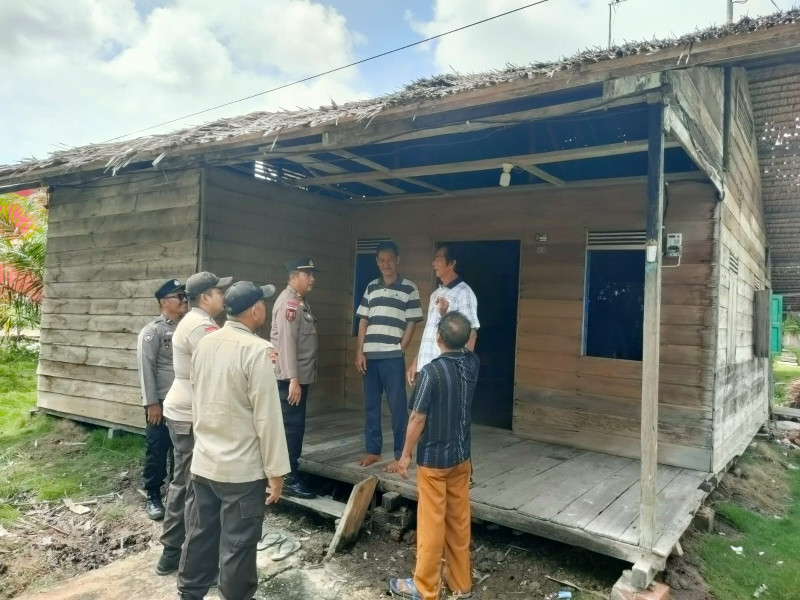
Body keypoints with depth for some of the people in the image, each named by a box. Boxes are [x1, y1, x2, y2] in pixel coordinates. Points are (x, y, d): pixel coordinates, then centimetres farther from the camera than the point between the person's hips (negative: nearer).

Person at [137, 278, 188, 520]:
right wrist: (152, 403, -16)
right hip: (162, 403, -5)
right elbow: (146, 369, -12)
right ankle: (153, 497, 19)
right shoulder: (152, 330, -7)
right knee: (157, 451, 4)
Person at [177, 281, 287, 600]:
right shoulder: (256, 350, -19)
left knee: (200, 534, 21)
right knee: (238, 545, 7)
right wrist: (275, 471, -12)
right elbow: (267, 416, -19)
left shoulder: (204, 343, 3)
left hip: (203, 462, 7)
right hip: (242, 469, -7)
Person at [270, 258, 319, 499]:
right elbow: (286, 341, -23)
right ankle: (289, 478, 4)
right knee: (292, 426, -4)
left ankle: (290, 471, 25)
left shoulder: (300, 301, 15)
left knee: (295, 426, 15)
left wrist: (299, 378, 18)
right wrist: (293, 380, -26)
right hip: (290, 377, -10)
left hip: (300, 375, 10)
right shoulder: (289, 302, -15)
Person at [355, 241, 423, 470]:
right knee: (371, 405, 11)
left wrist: (399, 350, -7)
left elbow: (411, 324, -1)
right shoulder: (371, 287, 12)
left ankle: (400, 455, 10)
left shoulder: (409, 289, 0)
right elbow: (363, 321, 11)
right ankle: (373, 450, 23)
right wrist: (360, 352, 4)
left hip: (393, 357, -4)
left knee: (397, 406, 0)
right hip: (370, 356, 4)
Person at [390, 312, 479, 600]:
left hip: (433, 458, -6)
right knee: (459, 520, 16)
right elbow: (463, 348, 21)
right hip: (461, 456, 6)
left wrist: (405, 454, -6)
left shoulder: (431, 371, -23)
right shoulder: (473, 363, -5)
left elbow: (418, 418, -18)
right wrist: (449, 315, 23)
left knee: (432, 522, 6)